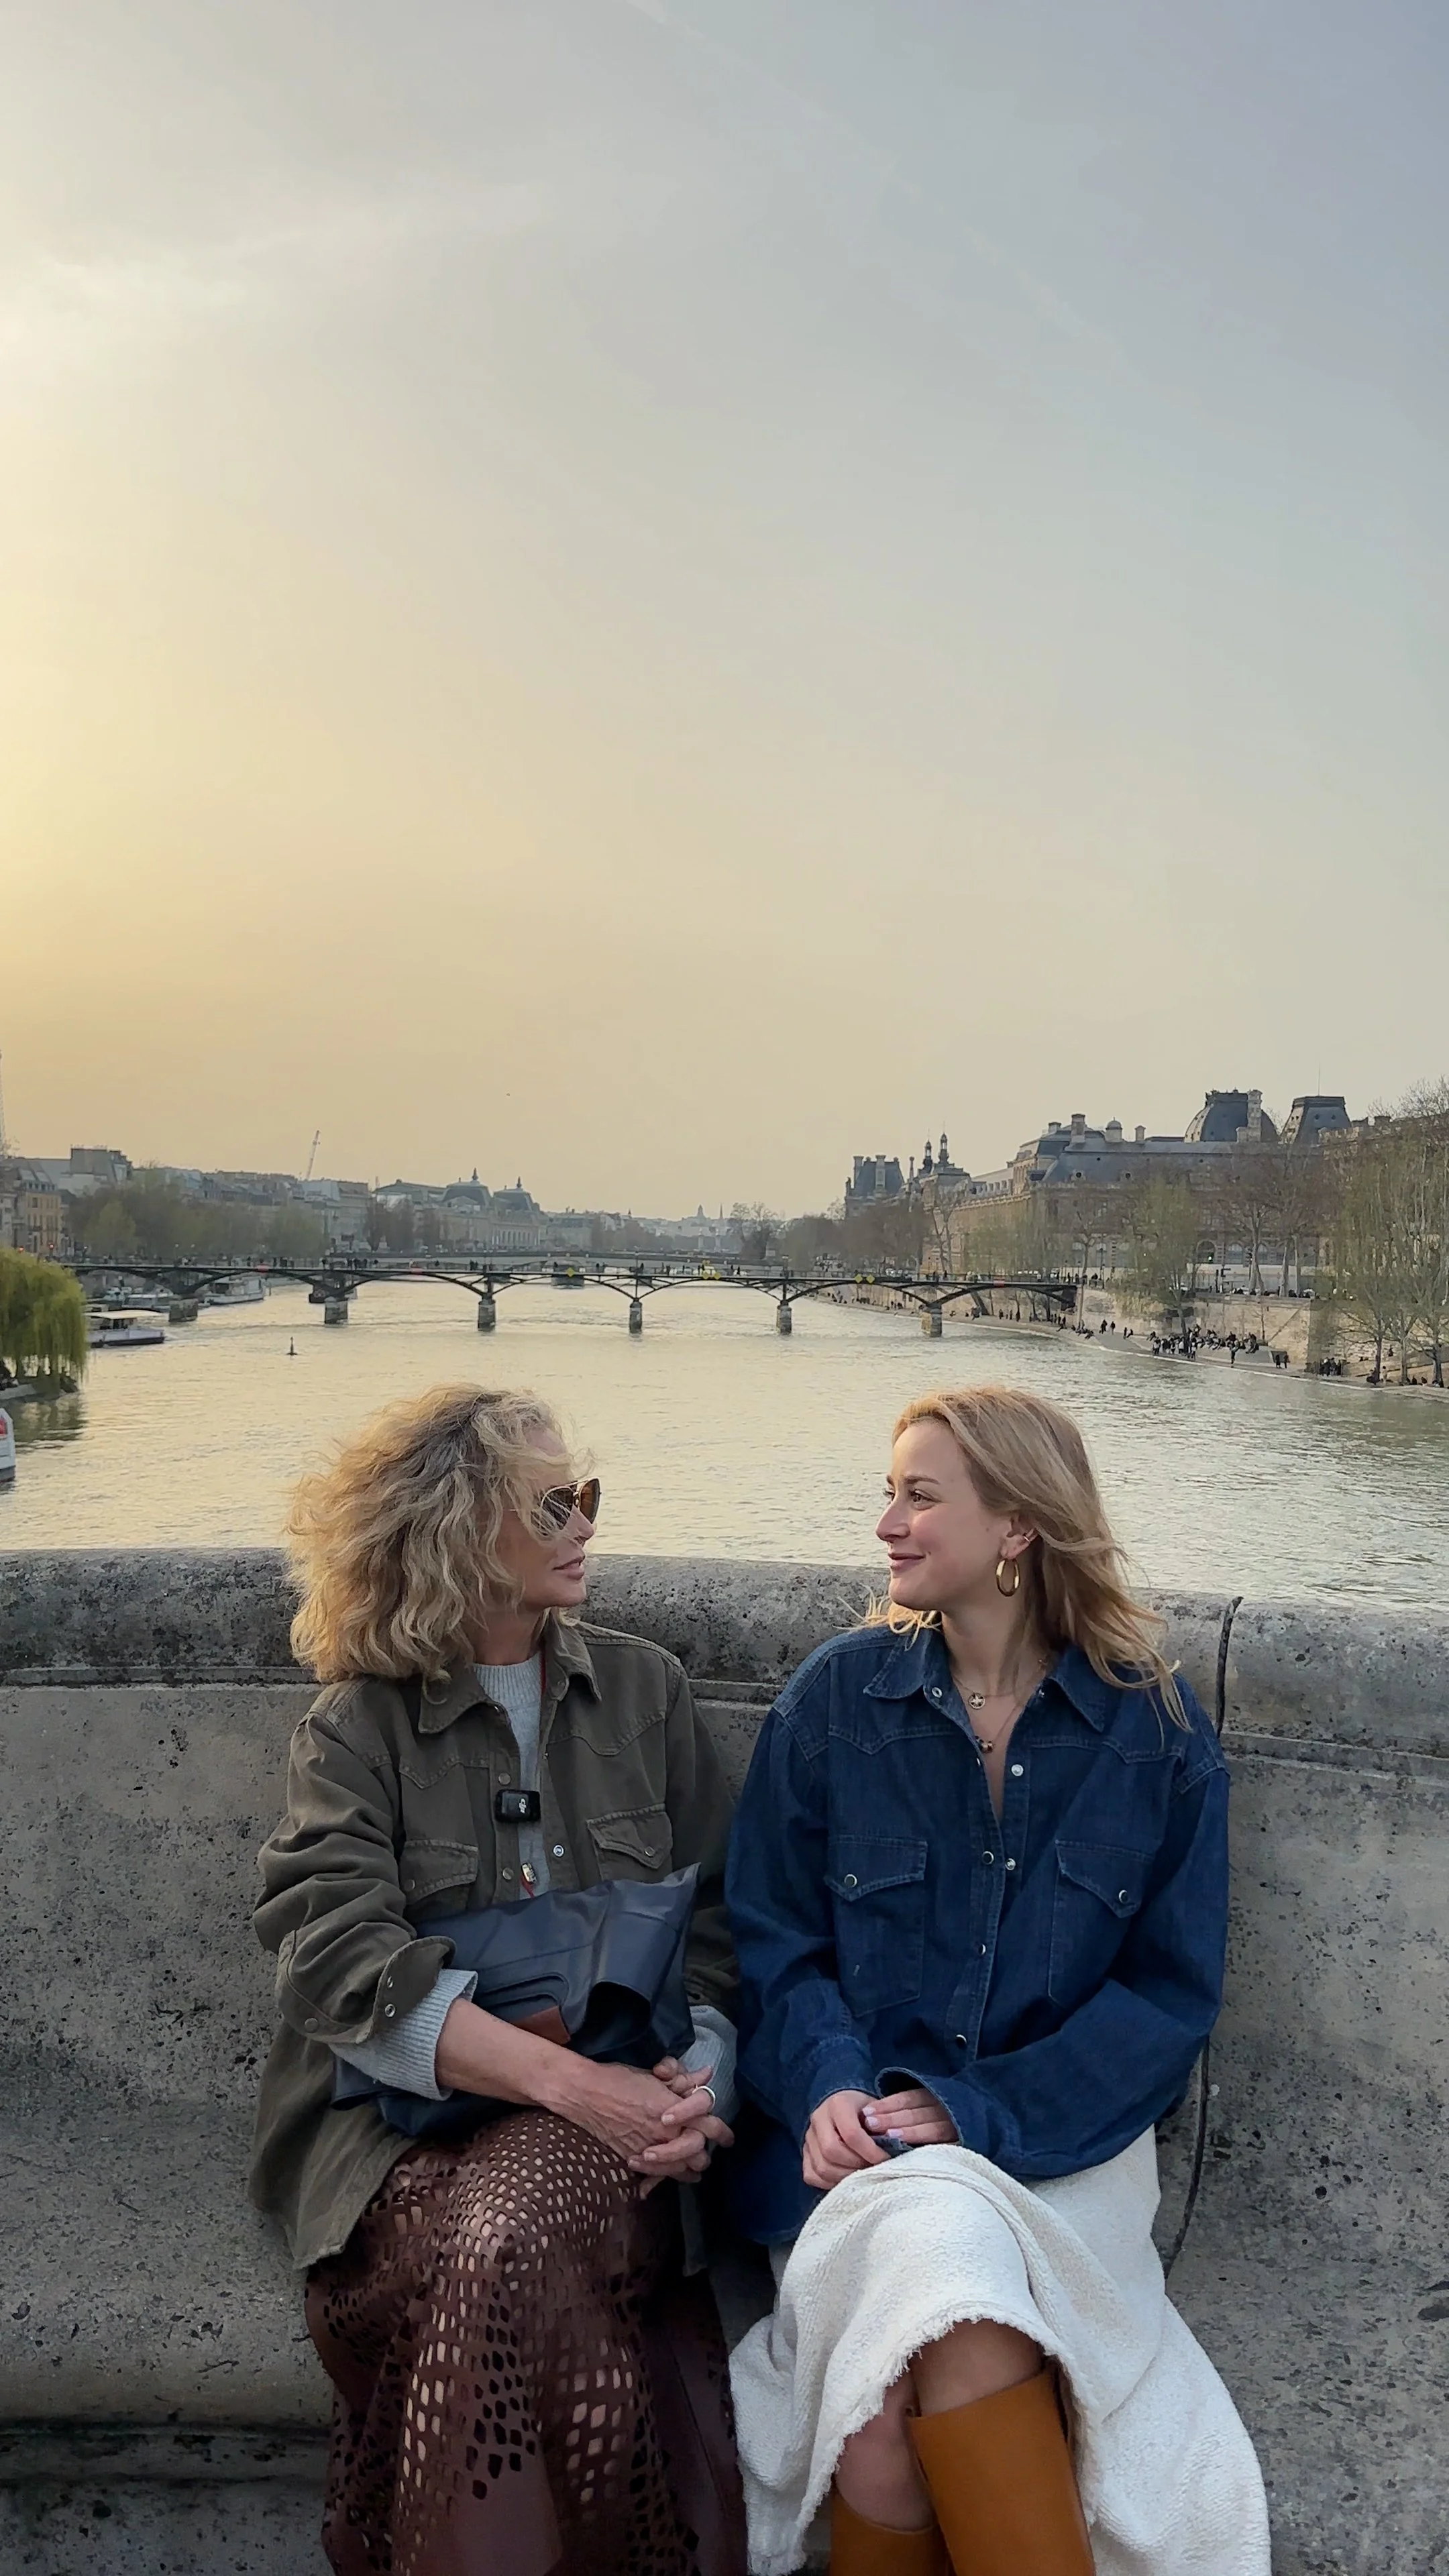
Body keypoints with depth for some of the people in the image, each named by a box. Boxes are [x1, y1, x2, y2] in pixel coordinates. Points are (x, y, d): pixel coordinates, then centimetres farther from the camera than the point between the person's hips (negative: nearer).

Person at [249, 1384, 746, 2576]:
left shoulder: (645, 1690, 11)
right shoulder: (357, 1725, 3)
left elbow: (717, 1930, 9)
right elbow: (342, 1962, -12)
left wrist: (695, 2077, -13)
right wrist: (569, 2078, -23)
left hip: (608, 2119, 1)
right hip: (401, 2116, -1)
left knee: (510, 2232, -32)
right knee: (511, 2261, -33)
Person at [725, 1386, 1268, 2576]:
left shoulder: (1159, 1732, 1)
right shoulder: (835, 1697, 3)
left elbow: (1170, 1991, -1)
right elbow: (775, 1939, 4)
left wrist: (978, 2112, -13)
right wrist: (828, 2087, -17)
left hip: (1060, 2144, -1)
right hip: (858, 2134, 1)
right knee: (924, 2244, -31)